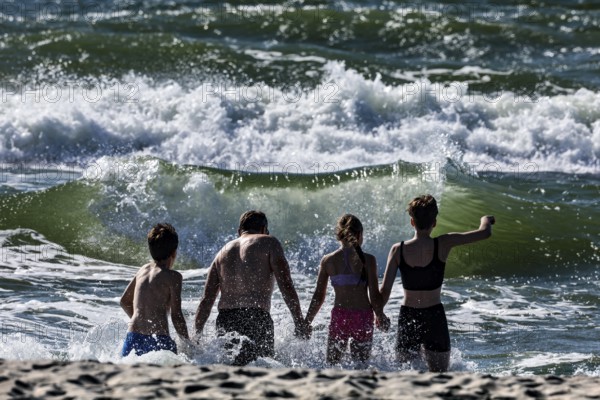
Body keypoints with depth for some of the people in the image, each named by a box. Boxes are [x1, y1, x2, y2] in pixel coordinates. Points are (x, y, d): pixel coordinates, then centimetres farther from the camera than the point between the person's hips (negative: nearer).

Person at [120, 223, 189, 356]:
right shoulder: (173, 276, 2)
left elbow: (124, 302, 31)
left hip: (133, 337, 6)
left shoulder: (143, 270, 20)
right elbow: (176, 315, -2)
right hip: (158, 340, -6)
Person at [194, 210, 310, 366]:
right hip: (256, 317, -5)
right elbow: (285, 285, -4)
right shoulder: (268, 243, 7)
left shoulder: (223, 251, 22)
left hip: (224, 319, 5)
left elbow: (206, 300, 16)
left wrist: (197, 334, 18)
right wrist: (300, 322, -4)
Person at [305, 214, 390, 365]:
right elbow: (374, 295, -7)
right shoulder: (368, 260, -8)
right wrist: (380, 316, 12)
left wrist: (306, 323, 13)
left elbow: (319, 296, 3)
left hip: (339, 316, 1)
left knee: (331, 364, 13)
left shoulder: (328, 261, -1)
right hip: (363, 317, -1)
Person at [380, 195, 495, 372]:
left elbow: (385, 290, -6)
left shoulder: (398, 250, -5)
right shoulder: (442, 244, -10)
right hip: (434, 317, -2)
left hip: (407, 317, 2)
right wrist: (486, 220, 18)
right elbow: (485, 233, -5)